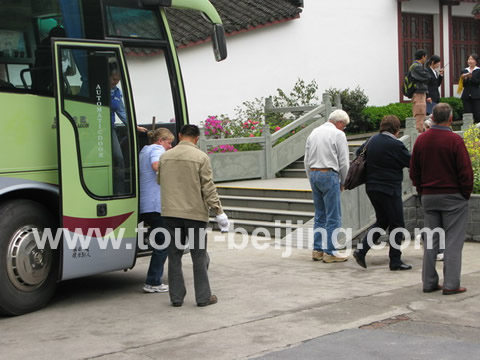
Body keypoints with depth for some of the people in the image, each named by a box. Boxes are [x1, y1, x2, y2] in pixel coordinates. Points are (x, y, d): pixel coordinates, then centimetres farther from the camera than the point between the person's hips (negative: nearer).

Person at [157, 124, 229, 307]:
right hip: (195, 213, -3)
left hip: (170, 212, 4)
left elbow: (159, 181, 19)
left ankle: (176, 297, 12)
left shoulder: (165, 156, 6)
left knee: (174, 255, 10)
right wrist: (219, 211, -6)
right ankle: (203, 297, 9)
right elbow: (208, 188, -11)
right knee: (199, 256, 5)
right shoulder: (201, 157, -8)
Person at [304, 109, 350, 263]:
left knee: (320, 215, 14)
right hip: (329, 175, -7)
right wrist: (342, 182, 7)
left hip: (313, 174, 7)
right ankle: (330, 252, -2)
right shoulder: (338, 134, -6)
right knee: (333, 217, -2)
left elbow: (307, 160, 14)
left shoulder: (314, 133, 13)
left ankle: (317, 250, 14)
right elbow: (344, 162, -6)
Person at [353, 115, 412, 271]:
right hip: (389, 189, -8)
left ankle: (361, 249, 7)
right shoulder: (395, 145, -15)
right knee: (397, 224, 3)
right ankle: (395, 261, 7)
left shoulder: (372, 140, 6)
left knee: (382, 221, 19)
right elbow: (410, 162, -9)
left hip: (372, 187, 8)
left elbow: (358, 152, 21)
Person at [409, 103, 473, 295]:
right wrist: (466, 193, 2)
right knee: (453, 241, 0)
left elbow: (414, 171, 10)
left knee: (430, 240, 11)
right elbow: (466, 171, -12)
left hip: (428, 197, 5)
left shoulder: (421, 140, 4)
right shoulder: (455, 140, -13)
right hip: (453, 197, -5)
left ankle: (429, 282, 13)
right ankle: (451, 284, -1)